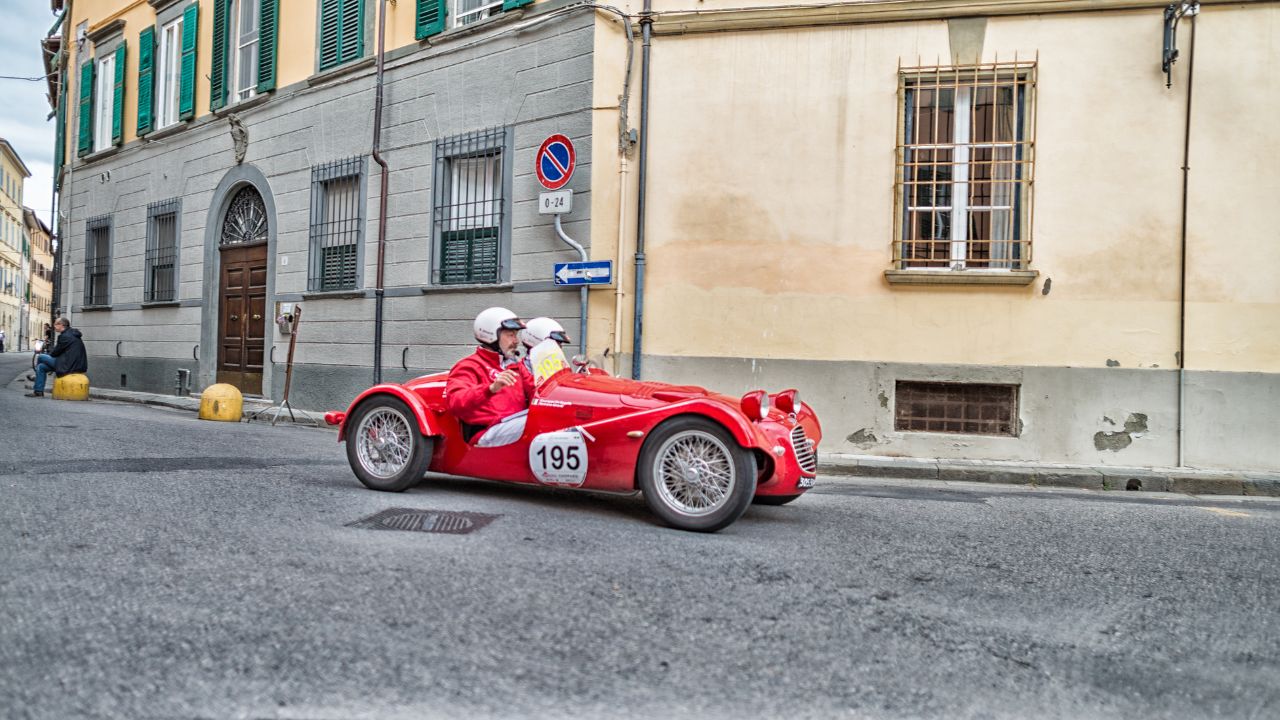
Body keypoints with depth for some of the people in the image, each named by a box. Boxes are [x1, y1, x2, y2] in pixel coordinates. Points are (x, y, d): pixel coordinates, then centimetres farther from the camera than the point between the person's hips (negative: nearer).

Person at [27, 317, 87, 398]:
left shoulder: (65, 336, -15)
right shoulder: (72, 334, 16)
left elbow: (55, 352, -9)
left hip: (68, 366, -10)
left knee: (40, 357, -1)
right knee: (41, 367, 17)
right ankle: (38, 391, 17)